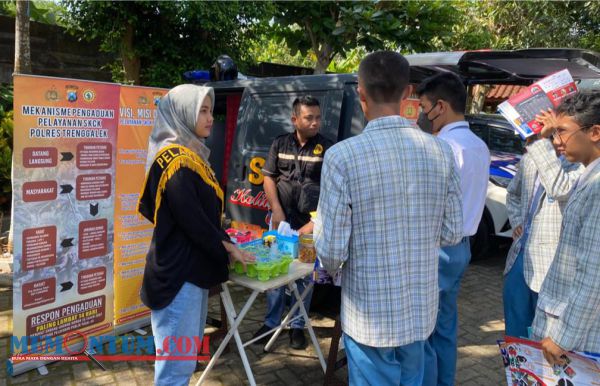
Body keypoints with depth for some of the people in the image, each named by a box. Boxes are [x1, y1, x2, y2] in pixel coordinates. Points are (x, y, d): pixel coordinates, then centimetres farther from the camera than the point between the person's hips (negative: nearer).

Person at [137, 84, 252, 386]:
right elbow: (192, 221, -20)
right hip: (178, 273, -10)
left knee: (188, 353, 19)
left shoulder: (191, 155, 13)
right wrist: (227, 250, -7)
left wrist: (225, 243, 6)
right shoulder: (177, 160, -16)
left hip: (192, 268, 10)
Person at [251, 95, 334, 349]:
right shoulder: (280, 144, 6)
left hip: (310, 224, -2)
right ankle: (271, 322, 24)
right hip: (281, 220, 2)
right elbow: (268, 178, 7)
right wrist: (277, 211, -4)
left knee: (304, 276, 7)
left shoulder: (327, 148, -3)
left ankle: (298, 326, 22)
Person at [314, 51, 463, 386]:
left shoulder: (343, 156, -20)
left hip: (369, 315, -4)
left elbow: (331, 248, -17)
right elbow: (452, 233, 1)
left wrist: (332, 267, 7)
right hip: (421, 310, 4)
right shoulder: (441, 152, -6)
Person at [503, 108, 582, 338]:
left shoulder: (580, 164, -12)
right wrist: (517, 222, 8)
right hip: (519, 257, 6)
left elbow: (560, 189, -32)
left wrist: (542, 142, -31)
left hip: (549, 264, -6)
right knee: (515, 332, 19)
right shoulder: (529, 158, 8)